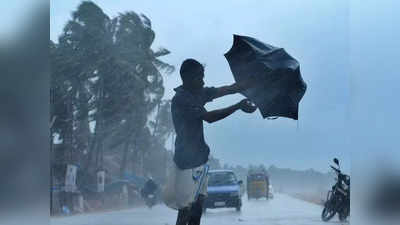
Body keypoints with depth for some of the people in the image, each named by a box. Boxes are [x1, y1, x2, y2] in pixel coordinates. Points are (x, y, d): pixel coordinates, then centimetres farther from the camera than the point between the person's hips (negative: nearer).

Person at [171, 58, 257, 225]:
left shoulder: (199, 93, 9)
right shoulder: (181, 99, -19)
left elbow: (229, 89, 8)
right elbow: (209, 117, -25)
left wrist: (257, 81, 2)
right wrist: (238, 106, -27)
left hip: (199, 157, 9)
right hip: (187, 161, -9)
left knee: (199, 202, 12)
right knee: (186, 208, -8)